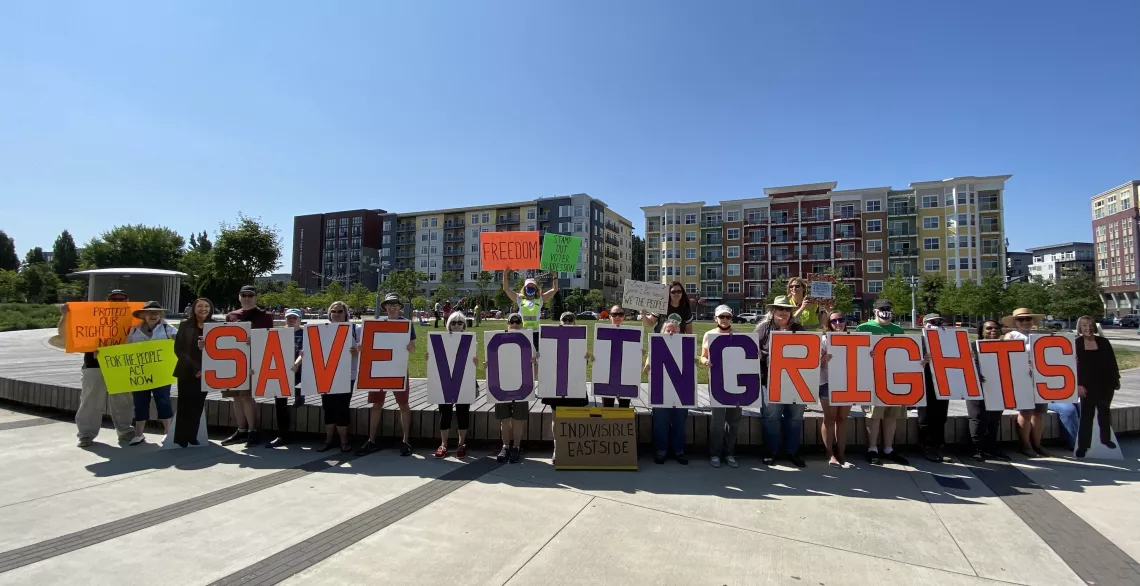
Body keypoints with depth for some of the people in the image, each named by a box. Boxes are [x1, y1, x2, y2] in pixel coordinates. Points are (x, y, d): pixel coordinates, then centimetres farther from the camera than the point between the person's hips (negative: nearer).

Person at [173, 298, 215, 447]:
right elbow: (178, 349, -3)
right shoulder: (185, 325, 2)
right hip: (187, 371, -1)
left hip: (206, 372, 1)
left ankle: (191, 437, 16)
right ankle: (181, 439, 9)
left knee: (197, 406, 8)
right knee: (184, 405, 1)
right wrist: (194, 367, -13)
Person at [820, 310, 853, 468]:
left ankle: (841, 453, 14)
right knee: (830, 418, 1)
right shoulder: (824, 339, -3)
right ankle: (830, 454, 7)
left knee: (842, 418, 8)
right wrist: (824, 360, -28)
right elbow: (818, 364, -7)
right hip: (828, 383, -4)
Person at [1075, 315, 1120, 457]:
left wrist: (1116, 379, 4)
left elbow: (1112, 362, 6)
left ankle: (1106, 438, 36)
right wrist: (1078, 384, -13)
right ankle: (1083, 445, -2)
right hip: (1088, 385, -3)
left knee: (1104, 411, 18)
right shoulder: (1076, 343, -7)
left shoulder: (1103, 341, 0)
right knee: (1086, 414, -4)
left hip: (1105, 384, 3)